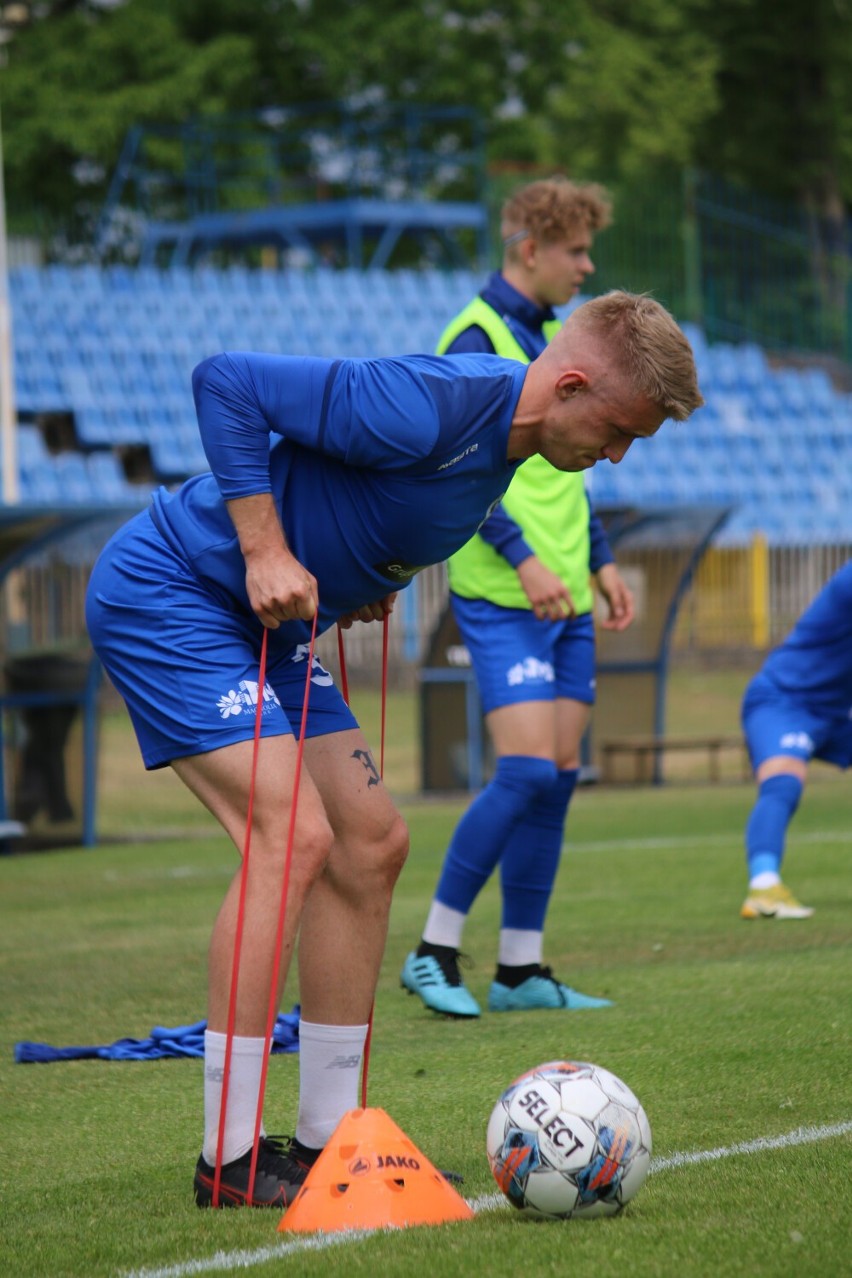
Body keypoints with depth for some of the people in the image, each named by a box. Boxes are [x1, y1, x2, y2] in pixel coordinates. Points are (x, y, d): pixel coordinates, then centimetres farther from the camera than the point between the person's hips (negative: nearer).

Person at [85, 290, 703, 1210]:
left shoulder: (502, 437, 4)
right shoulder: (430, 406, -27)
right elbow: (225, 385, -25)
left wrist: (366, 578, 6)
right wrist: (266, 552, -25)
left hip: (261, 626, 10)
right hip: (164, 595, -10)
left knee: (371, 843, 6)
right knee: (293, 834, -20)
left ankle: (326, 1139, 12)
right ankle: (230, 1159, -16)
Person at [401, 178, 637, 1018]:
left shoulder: (553, 338, 18)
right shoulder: (475, 340, -9)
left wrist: (600, 562, 20)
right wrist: (522, 557, -22)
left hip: (566, 600, 9)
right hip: (502, 600, -9)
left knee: (557, 775, 5)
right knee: (527, 769, -15)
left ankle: (520, 970, 9)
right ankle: (433, 952, -6)